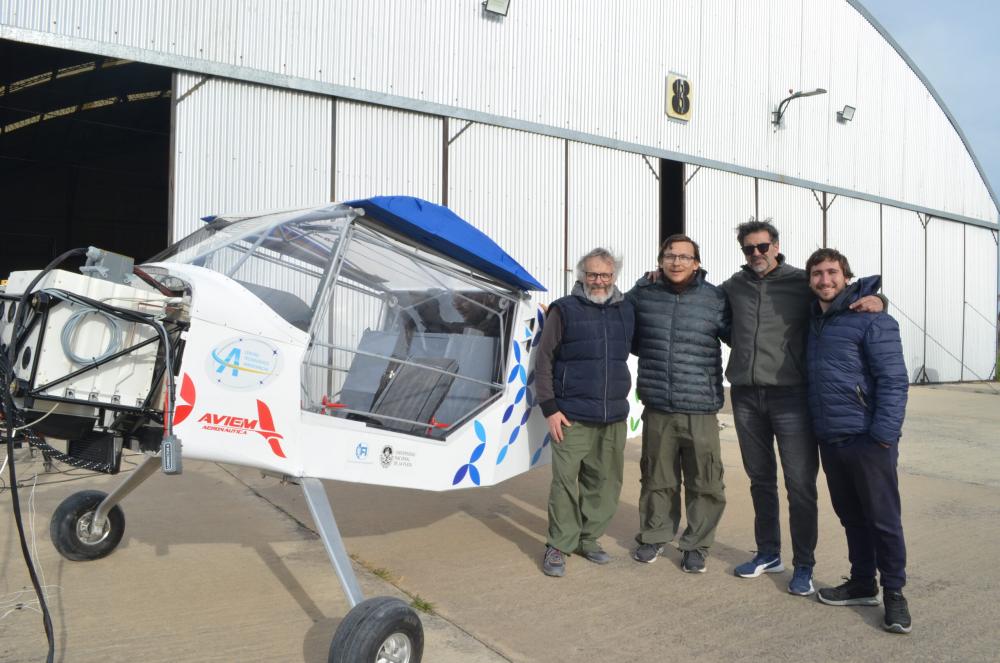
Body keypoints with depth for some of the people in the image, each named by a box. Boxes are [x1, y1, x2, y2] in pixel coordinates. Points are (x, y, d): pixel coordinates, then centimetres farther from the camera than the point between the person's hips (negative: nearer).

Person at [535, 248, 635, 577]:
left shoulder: (626, 310, 10)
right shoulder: (564, 309, -2)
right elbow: (543, 361, -2)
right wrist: (549, 408, -8)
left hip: (614, 417, 4)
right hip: (572, 417, -4)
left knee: (605, 482, 9)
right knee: (565, 481, -3)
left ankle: (588, 538, 25)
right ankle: (558, 545, 11)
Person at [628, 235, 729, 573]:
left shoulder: (715, 299, -3)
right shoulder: (642, 294, 2)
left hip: (701, 410, -1)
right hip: (657, 408, 1)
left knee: (705, 483, 5)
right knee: (657, 479, 14)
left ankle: (696, 545, 23)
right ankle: (653, 537, 32)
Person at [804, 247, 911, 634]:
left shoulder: (872, 319, -10)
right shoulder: (815, 321, 11)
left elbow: (894, 381, -14)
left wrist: (883, 435, -19)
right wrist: (817, 427, 13)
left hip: (868, 440, -7)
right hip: (830, 439, 7)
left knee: (883, 519, 3)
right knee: (851, 516, 16)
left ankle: (893, 592, 17)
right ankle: (862, 584, 29)